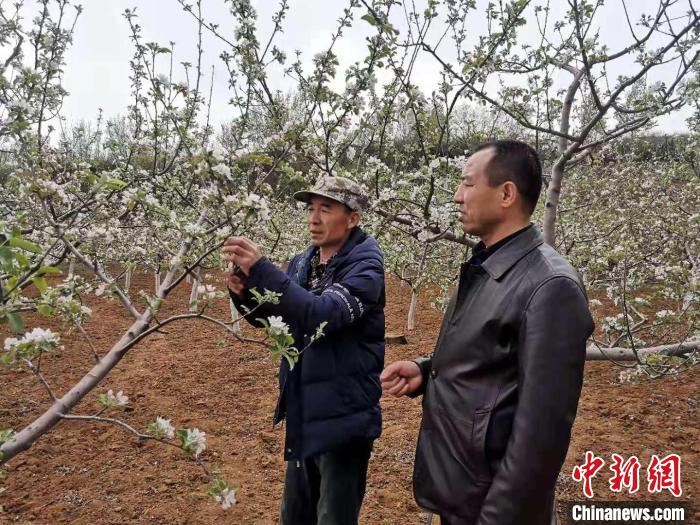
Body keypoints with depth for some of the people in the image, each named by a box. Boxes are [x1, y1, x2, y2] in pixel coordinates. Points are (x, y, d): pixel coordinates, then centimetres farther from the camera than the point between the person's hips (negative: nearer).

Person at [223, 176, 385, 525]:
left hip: (342, 416, -7)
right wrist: (243, 291, -11)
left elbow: (323, 313, -32)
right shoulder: (302, 263, 6)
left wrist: (260, 269, -36)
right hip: (303, 412, 7)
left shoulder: (365, 264, -16)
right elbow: (267, 316, 10)